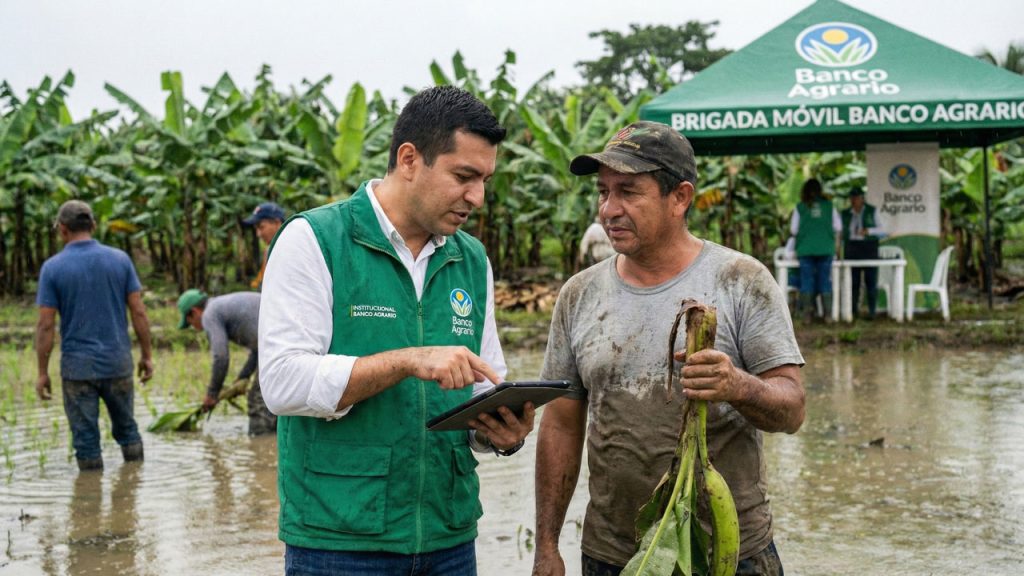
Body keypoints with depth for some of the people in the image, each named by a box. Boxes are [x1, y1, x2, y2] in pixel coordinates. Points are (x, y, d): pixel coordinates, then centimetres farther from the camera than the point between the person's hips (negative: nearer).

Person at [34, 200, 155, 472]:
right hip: (118, 363, 2)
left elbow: (45, 325, -7)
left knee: (86, 438, 6)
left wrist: (42, 373, 0)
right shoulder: (120, 259, -1)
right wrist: (147, 355, 7)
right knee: (126, 428, 18)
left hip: (77, 367, -2)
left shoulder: (52, 267, -6)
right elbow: (139, 312, -2)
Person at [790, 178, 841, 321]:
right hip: (825, 249, 1)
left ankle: (807, 313, 0)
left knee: (807, 280, 4)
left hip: (806, 249, -1)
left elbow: (793, 230, 2)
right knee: (825, 280, 5)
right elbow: (838, 227, 5)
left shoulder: (800, 207, -2)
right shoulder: (828, 205, 2)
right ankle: (828, 314, 1)